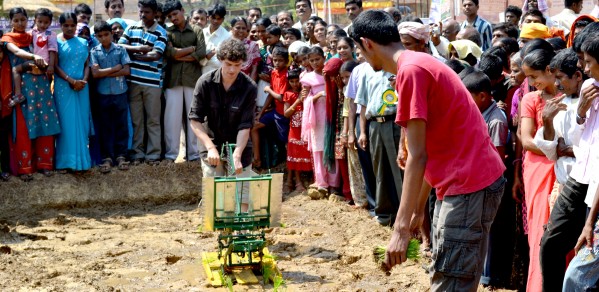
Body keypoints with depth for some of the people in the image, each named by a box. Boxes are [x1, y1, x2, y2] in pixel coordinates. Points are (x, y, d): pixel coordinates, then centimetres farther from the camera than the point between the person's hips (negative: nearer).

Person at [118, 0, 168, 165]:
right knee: (136, 120, 8)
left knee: (153, 120, 4)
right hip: (133, 81, 3)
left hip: (152, 82, -3)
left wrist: (132, 54, -6)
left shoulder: (161, 32, -2)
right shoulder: (131, 28, 9)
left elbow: (155, 56, -12)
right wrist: (139, 49, -13)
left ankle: (153, 154, 10)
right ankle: (137, 153, 15)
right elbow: (119, 46, 0)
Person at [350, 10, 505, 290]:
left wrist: (400, 227, -18)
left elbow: (418, 156, -19)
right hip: (465, 181, 10)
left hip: (469, 185, -10)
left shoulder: (410, 70, -16)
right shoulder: (422, 64, 16)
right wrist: (418, 208, 23)